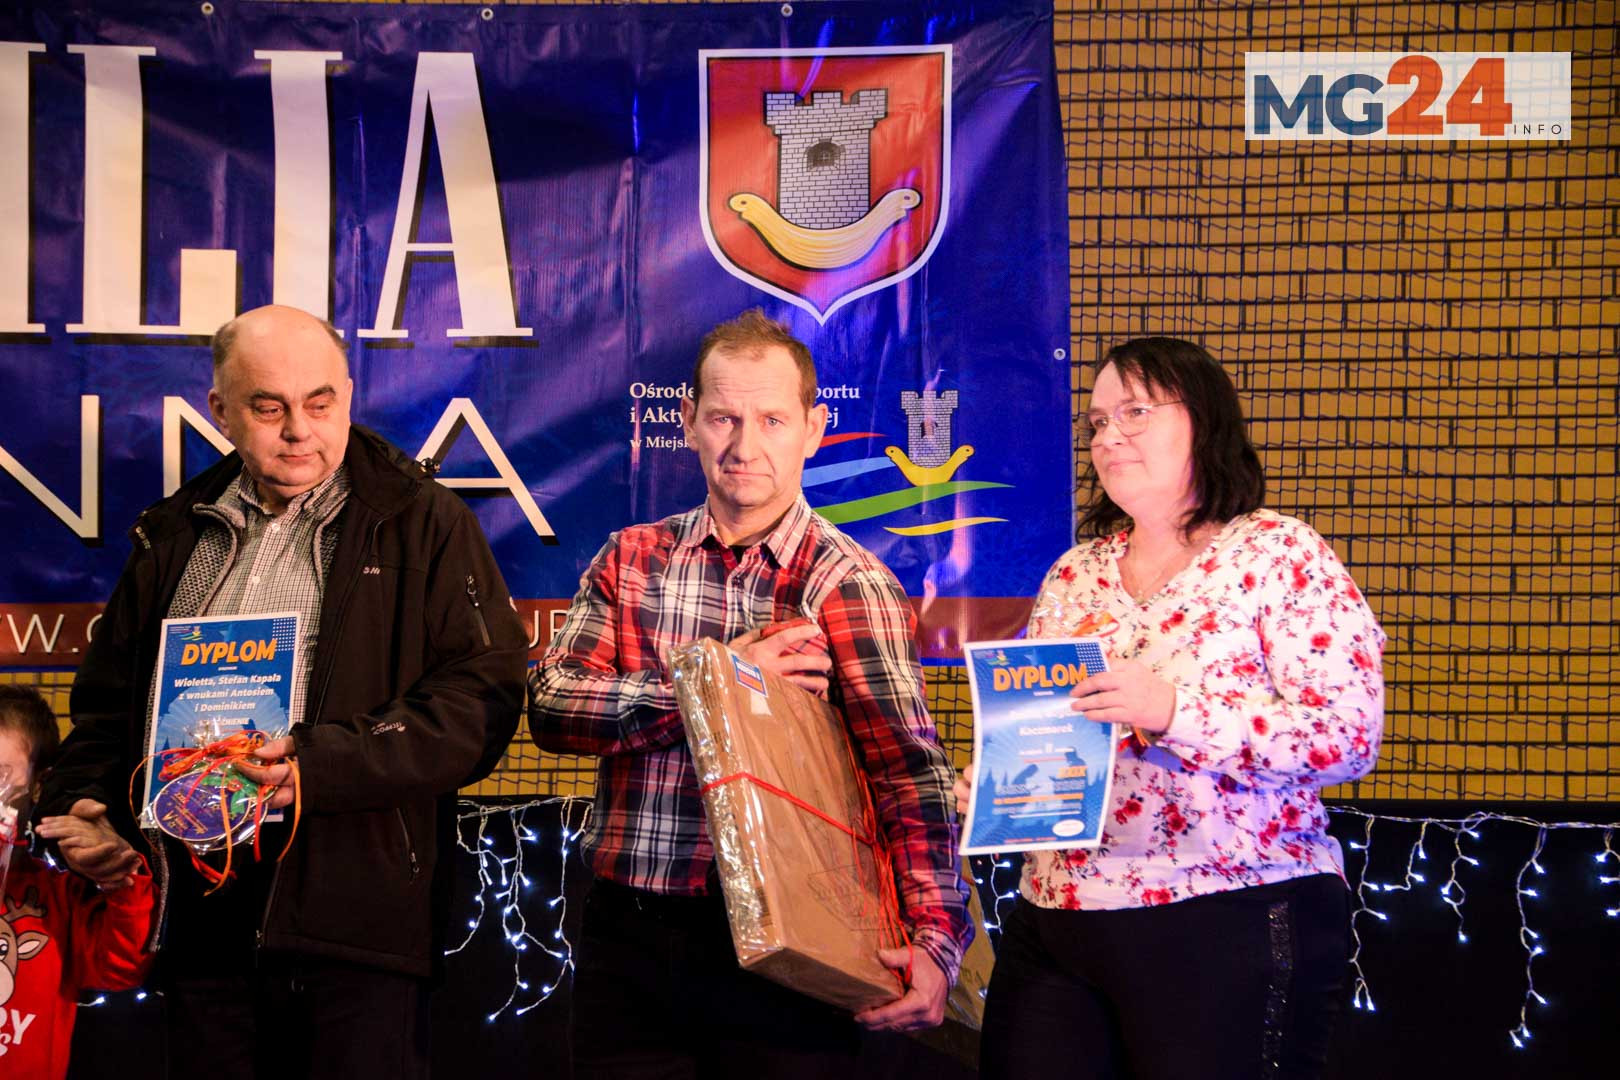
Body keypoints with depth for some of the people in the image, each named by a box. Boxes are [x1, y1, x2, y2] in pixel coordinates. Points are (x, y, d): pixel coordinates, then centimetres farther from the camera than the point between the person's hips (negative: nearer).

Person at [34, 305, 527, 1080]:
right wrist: (80, 800, 6)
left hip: (355, 918, -4)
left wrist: (324, 765, -18)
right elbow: (109, 701, 26)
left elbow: (481, 696, -8)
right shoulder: (175, 537, 17)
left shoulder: (422, 525, 2)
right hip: (200, 920, 4)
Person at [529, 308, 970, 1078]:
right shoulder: (632, 560, 6)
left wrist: (936, 940, -25)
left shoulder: (848, 582, -5)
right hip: (631, 935, 3)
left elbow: (909, 767, -13)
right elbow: (550, 705, -6)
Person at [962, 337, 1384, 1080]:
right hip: (1053, 926, 6)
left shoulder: (1280, 557, -5)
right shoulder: (1074, 576, 13)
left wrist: (1173, 710, -24)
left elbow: (1348, 737, -15)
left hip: (1230, 930, -5)